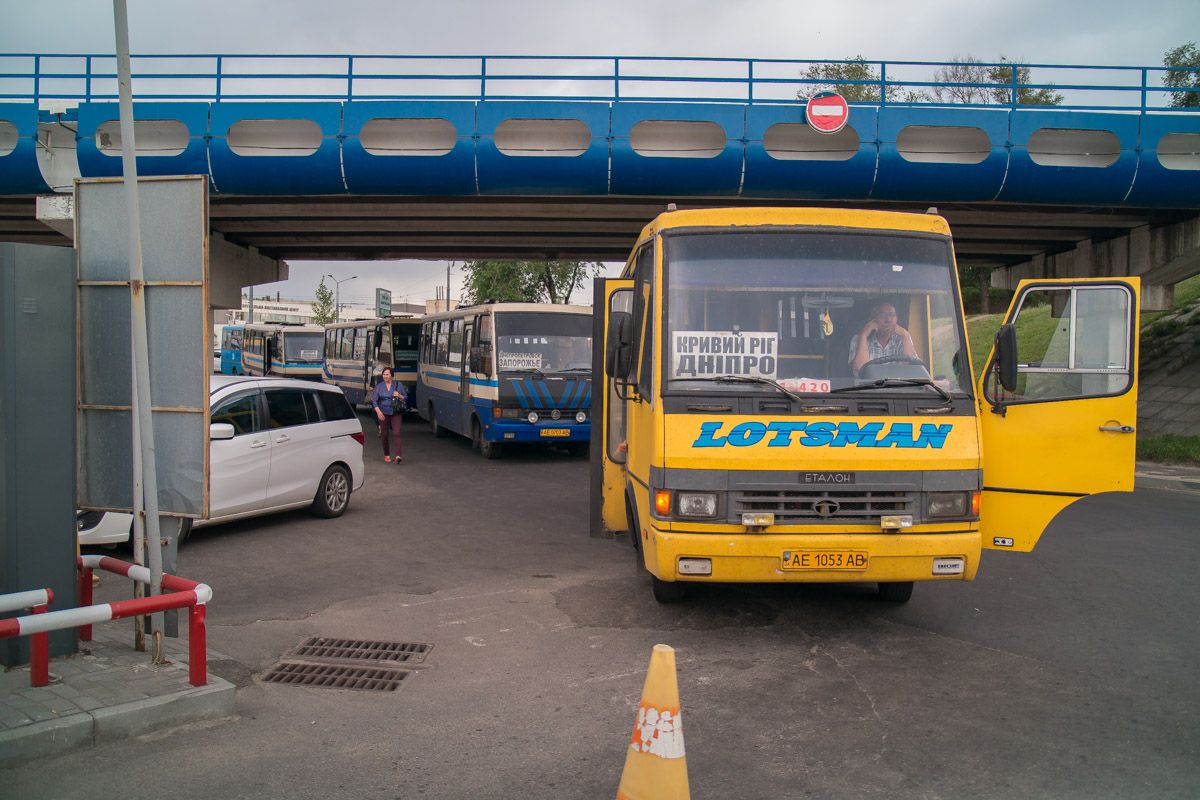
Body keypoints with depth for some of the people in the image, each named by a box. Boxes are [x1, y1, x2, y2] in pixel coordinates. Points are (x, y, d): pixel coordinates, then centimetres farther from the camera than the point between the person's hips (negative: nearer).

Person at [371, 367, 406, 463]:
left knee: (396, 433, -13)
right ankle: (386, 455, 21)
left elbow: (405, 399, 11)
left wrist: (399, 396, -11)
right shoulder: (379, 386, 5)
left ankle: (398, 455, -19)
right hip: (383, 413, 1)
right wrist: (378, 411, -14)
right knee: (384, 434, 6)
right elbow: (374, 400, 0)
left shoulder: (398, 385, 6)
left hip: (395, 413, -1)